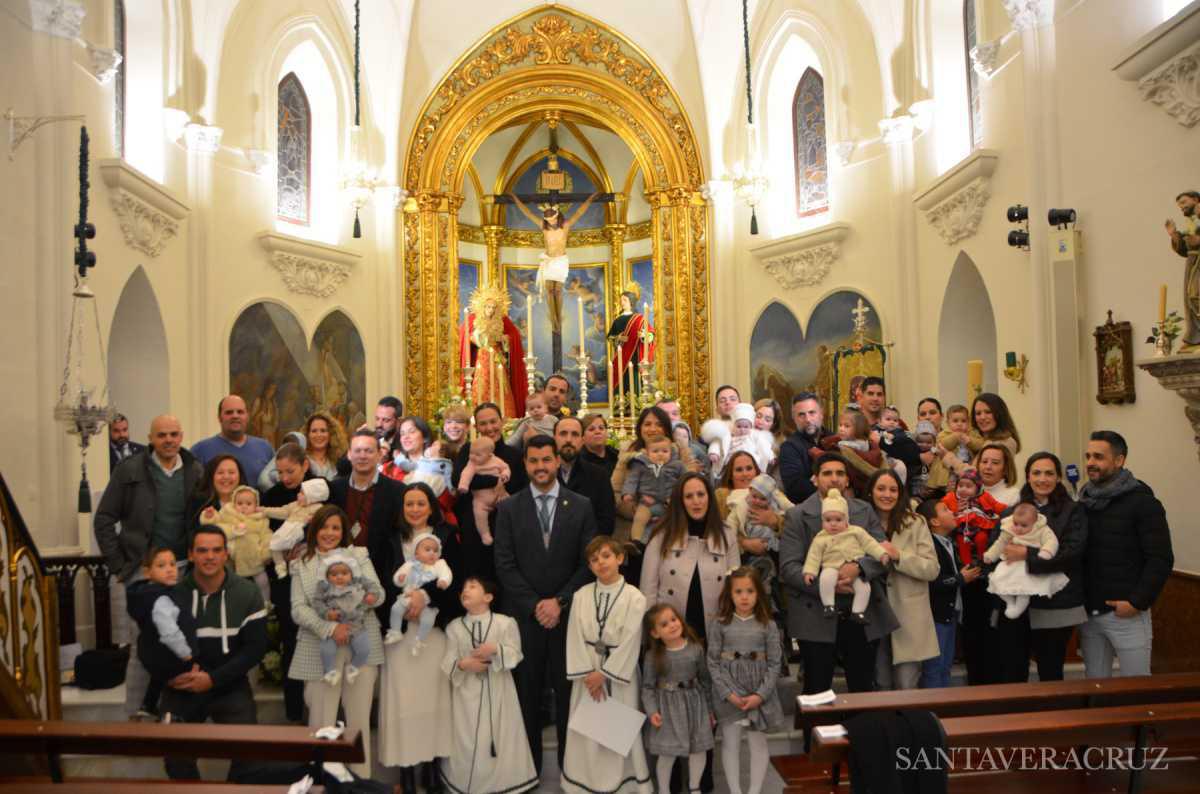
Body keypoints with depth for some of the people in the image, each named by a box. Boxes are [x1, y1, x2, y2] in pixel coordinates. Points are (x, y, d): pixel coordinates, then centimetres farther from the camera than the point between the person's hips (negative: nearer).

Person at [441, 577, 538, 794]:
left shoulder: (505, 622, -3)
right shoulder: (454, 627, 3)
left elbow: (515, 655, -7)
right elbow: (447, 662, -1)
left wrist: (495, 650, -23)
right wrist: (462, 664, -20)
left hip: (497, 690, -1)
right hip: (467, 691, 1)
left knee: (499, 737, 5)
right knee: (467, 739, 4)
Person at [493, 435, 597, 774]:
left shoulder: (581, 506, 3)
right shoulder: (508, 508, 3)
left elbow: (588, 562, 0)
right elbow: (505, 565, -2)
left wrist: (559, 601, -8)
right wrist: (534, 605, -9)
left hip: (567, 613, 0)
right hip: (524, 614, 0)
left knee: (567, 687, 6)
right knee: (527, 689, 7)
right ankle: (529, 761, 20)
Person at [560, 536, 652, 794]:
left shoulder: (634, 597, -8)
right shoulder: (581, 595, 1)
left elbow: (630, 642, -11)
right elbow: (575, 637, -2)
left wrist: (603, 673, -12)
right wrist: (586, 673, -10)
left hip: (619, 671, -3)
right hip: (587, 671, 3)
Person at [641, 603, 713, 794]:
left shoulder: (696, 649, -6)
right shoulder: (653, 656, -11)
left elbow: (705, 679, 3)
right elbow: (647, 686, -7)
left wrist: (710, 708, 8)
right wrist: (652, 711, -18)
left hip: (694, 704, 3)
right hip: (667, 707, -2)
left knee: (699, 749, 10)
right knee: (668, 754, 3)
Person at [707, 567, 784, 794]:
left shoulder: (768, 626, -1)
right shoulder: (719, 624, -3)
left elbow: (774, 664, -2)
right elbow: (713, 663, -4)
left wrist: (760, 695, -11)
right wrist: (728, 693, -12)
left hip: (759, 694, 1)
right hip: (728, 695, -1)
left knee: (758, 743, 8)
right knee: (730, 743, 7)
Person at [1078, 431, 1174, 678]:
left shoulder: (1142, 502, -7)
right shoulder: (1084, 502, 10)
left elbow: (1161, 559, -11)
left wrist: (1138, 602, -16)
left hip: (1125, 612, -5)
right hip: (1088, 612, 5)